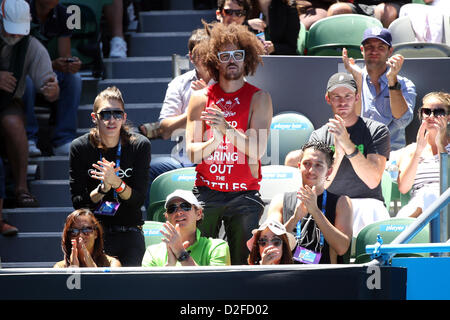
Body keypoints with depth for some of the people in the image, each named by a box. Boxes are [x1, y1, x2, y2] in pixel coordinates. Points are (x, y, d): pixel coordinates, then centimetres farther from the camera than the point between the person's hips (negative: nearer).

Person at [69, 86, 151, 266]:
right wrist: (103, 189, -21)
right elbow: (77, 202, -3)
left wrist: (117, 183, -24)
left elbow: (138, 200, -6)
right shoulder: (80, 147, -4)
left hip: (128, 233, 0)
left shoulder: (139, 145, -3)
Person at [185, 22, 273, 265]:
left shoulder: (259, 99, 3)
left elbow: (257, 151, -9)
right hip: (205, 194, 1)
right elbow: (190, 152, 3)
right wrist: (214, 142, -18)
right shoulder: (201, 98, 8)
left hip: (244, 194, -1)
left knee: (243, 261, -4)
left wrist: (227, 129, -25)